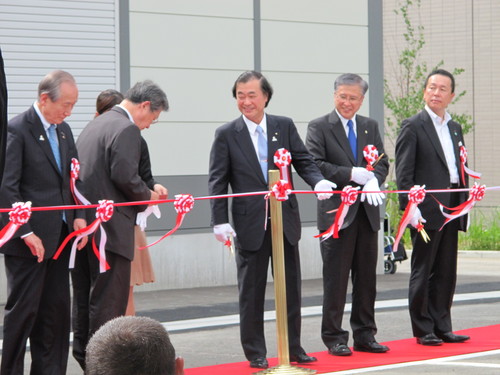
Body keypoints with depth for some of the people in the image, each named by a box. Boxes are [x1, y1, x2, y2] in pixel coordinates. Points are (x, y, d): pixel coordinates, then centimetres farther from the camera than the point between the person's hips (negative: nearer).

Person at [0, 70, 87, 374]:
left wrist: (79, 216, 4)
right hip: (29, 240, -7)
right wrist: (26, 233, -18)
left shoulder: (64, 130, 13)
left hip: (59, 236, 7)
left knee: (57, 310, 9)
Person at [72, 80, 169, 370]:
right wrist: (147, 195, -3)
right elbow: (125, 177, -21)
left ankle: (84, 358, 20)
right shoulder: (127, 129, -12)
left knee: (84, 300, 14)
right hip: (110, 227, -9)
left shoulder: (94, 125, 17)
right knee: (109, 302, -4)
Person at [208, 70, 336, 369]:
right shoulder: (227, 135, -1)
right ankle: (256, 353, 15)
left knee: (291, 287, 9)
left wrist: (318, 181, -18)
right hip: (250, 224, -2)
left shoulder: (285, 126, 4)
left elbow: (303, 161, 4)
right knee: (251, 291, 5)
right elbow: (218, 181, -2)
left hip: (286, 219, 2)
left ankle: (293, 348, 20)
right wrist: (220, 221, -10)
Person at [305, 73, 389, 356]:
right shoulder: (319, 128, -2)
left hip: (367, 212, 5)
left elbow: (383, 163, 11)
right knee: (335, 279, -2)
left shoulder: (371, 127, 15)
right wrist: (352, 174, -17)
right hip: (337, 213, -5)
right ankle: (334, 338, 5)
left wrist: (373, 180, -11)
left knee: (367, 278, 9)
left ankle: (365, 335, 17)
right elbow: (315, 166, -12)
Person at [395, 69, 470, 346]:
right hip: (427, 210, -6)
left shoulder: (455, 128, 17)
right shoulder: (413, 126, -3)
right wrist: (409, 207, -15)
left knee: (446, 272, 8)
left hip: (451, 210, 6)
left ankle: (442, 327, 14)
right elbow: (403, 172, -8)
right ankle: (423, 330, 5)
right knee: (423, 271, 0)